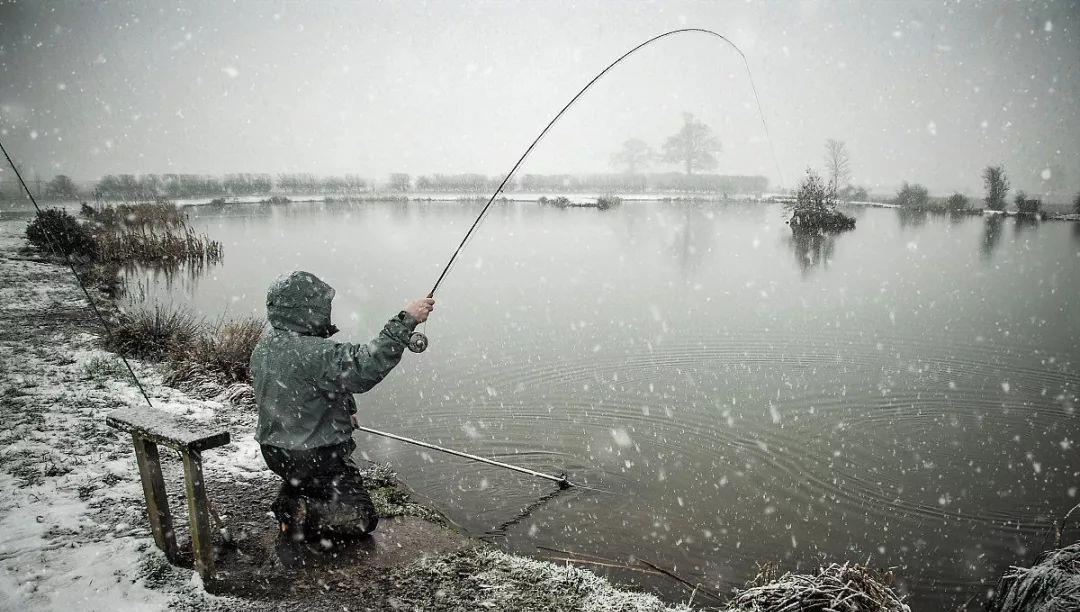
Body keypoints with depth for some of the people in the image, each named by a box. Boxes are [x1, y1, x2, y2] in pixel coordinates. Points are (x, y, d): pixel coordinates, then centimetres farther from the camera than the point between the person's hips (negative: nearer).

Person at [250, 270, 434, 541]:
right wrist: (405, 320, -37)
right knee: (362, 517, 2)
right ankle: (300, 514, -9)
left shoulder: (264, 346, 1)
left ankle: (288, 499, 20)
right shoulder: (311, 353, -29)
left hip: (275, 451, 9)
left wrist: (343, 410, 10)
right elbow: (363, 368, -39)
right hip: (315, 457, -8)